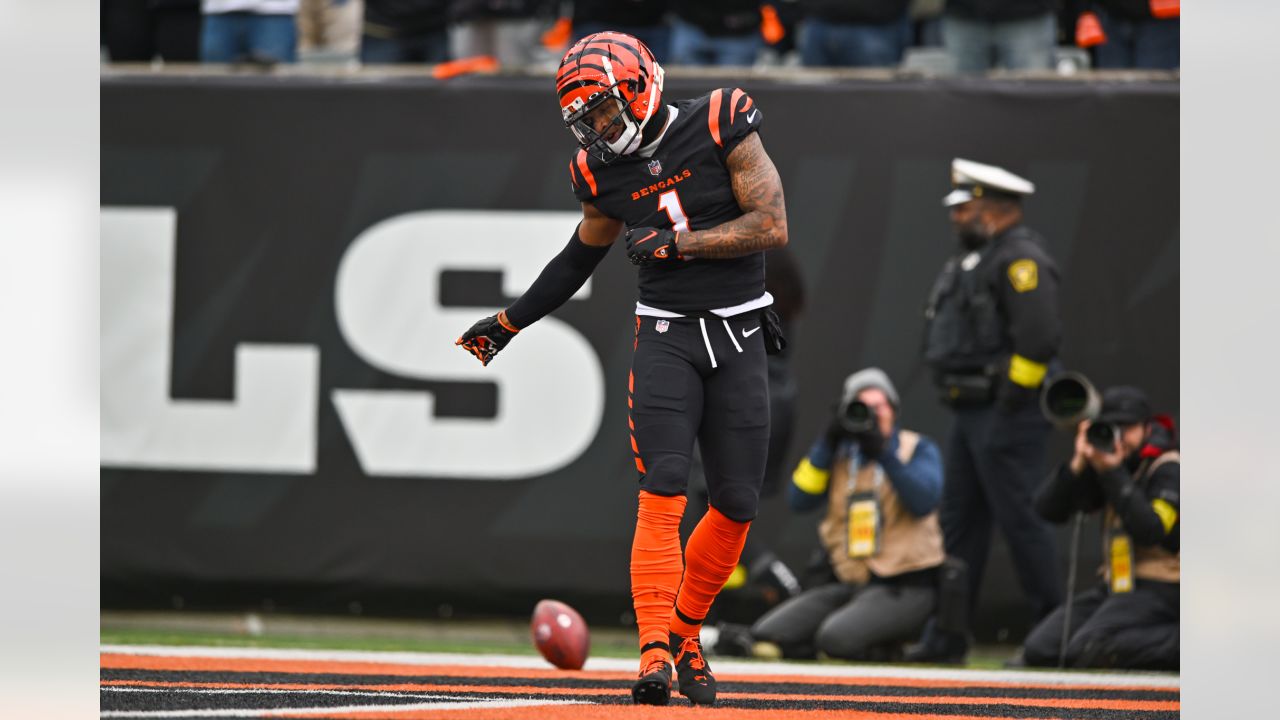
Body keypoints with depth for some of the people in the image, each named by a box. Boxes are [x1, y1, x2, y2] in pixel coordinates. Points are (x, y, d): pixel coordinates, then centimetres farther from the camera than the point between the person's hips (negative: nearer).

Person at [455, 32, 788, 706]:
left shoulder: (720, 126, -8)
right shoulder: (604, 171, 4)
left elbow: (772, 226, -12)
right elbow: (582, 254, 22)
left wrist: (676, 243, -14)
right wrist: (508, 321, 23)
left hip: (738, 339, -1)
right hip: (665, 336, 1)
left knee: (736, 506, 1)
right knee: (662, 493, -16)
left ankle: (685, 632, 22)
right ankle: (656, 652, -22)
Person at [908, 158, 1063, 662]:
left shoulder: (1020, 259, -14)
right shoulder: (975, 258, 19)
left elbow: (1040, 335, -23)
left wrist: (1013, 396, -20)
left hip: (1006, 414, -11)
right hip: (972, 413, 11)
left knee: (1019, 519, -8)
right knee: (960, 521, 10)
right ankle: (946, 637, 14)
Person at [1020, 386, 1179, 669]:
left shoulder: (1168, 468, -10)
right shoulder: (1106, 462, 10)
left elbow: (1150, 531, -25)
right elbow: (1048, 509, 1)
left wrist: (1113, 473, -23)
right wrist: (1079, 463, -14)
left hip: (1158, 589, -8)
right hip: (1115, 586, 8)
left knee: (1086, 649, -29)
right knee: (1039, 648, -4)